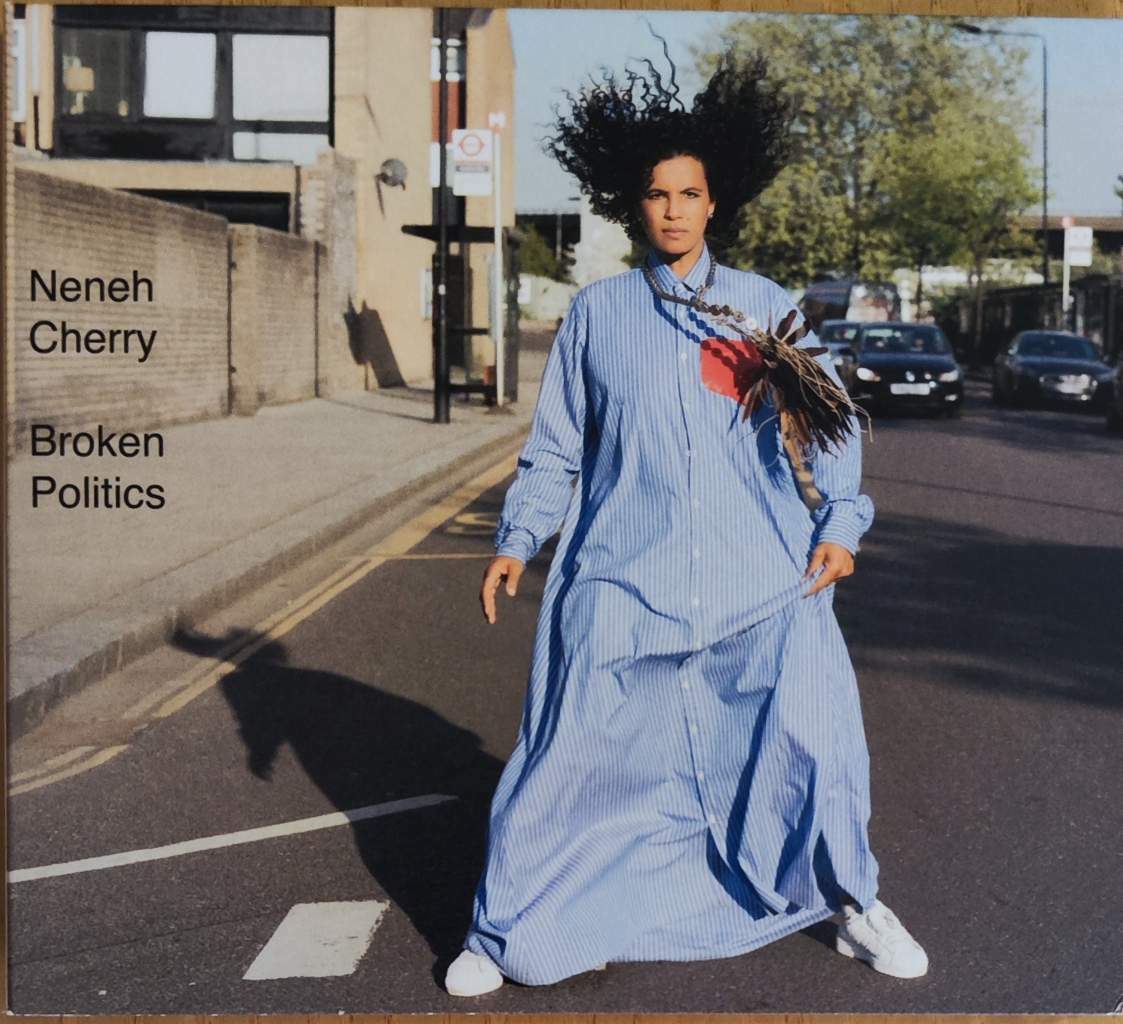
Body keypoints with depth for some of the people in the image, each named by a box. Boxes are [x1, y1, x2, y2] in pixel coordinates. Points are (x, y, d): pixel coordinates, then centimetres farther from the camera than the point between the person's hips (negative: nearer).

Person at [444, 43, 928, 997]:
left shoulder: (767, 307, 7)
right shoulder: (596, 312, 7)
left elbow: (831, 421, 7)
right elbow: (555, 446, 11)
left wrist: (839, 521, -5)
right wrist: (518, 538, 2)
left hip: (763, 578, 1)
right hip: (621, 578, 0)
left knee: (816, 732, -3)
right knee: (570, 757, 0)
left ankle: (850, 899, 23)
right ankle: (503, 931, 18)